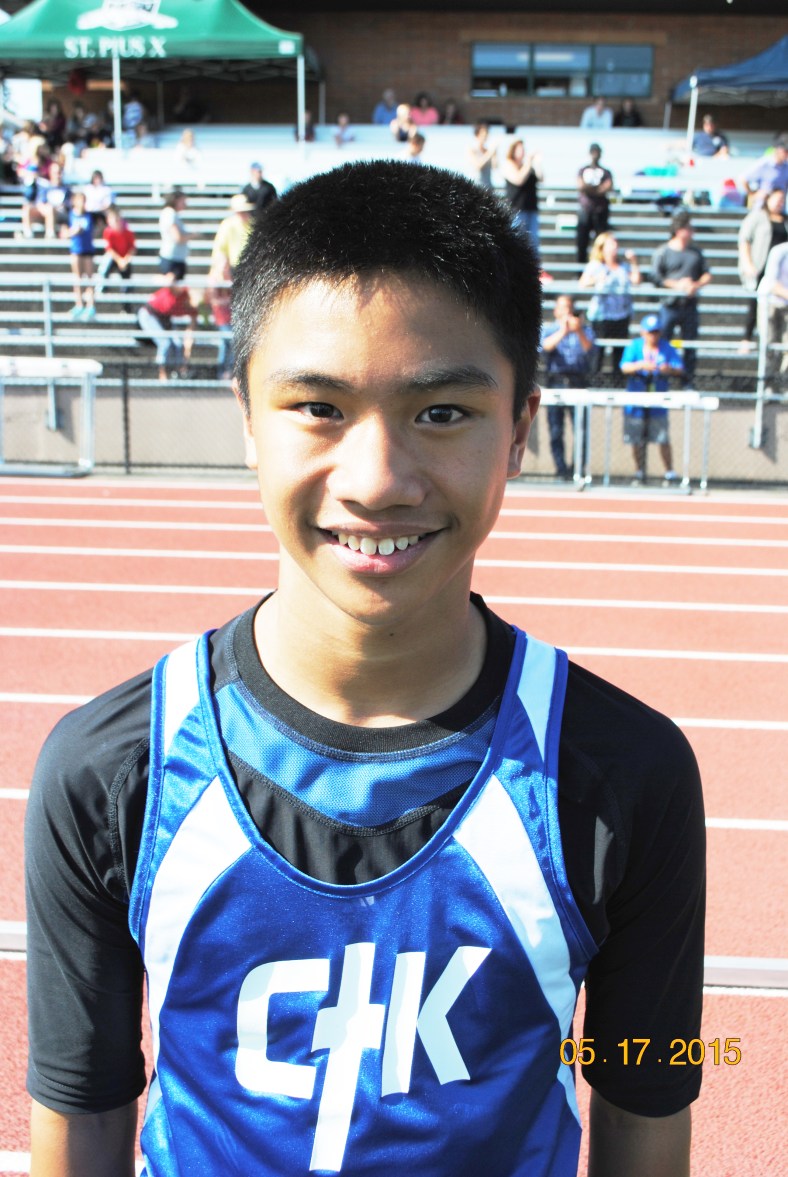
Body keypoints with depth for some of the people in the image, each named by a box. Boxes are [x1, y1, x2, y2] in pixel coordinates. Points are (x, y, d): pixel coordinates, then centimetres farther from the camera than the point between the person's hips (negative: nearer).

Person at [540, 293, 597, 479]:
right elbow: (545, 346, -7)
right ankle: (561, 468, 1)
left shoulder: (585, 330, 16)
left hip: (578, 383, 0)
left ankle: (580, 467, -3)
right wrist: (562, 332, -22)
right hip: (556, 383, 0)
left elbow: (590, 350, -4)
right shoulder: (548, 329, 15)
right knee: (555, 430, -4)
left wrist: (579, 332, -19)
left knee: (581, 428, -9)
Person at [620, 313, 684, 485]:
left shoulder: (667, 348, 4)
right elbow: (625, 367, -12)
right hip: (635, 402, 0)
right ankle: (640, 473, 21)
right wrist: (641, 365, -30)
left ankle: (670, 474, 6)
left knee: (663, 439, -5)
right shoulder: (633, 346, 1)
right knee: (637, 440, 5)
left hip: (658, 402, 0)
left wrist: (670, 369, -23)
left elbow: (679, 369, -1)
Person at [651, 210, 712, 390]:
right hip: (669, 305, -4)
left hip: (690, 305, 4)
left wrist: (697, 285, -10)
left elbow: (707, 275, 10)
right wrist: (677, 285, -15)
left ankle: (689, 382, 16)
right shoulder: (662, 252, -1)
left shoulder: (695, 252, 12)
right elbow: (655, 278, -8)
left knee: (690, 346, 7)